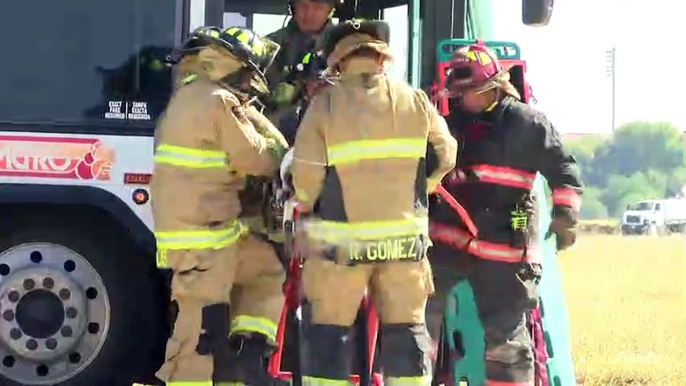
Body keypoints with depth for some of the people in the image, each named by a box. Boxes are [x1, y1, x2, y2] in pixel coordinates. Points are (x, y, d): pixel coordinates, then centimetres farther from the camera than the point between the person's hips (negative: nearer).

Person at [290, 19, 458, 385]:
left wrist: (309, 204, 11)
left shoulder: (326, 103, -6)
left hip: (342, 239, -2)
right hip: (403, 237, 2)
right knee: (406, 329, 10)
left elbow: (305, 174, -9)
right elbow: (445, 156, 10)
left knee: (329, 332, 5)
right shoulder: (416, 101, 3)